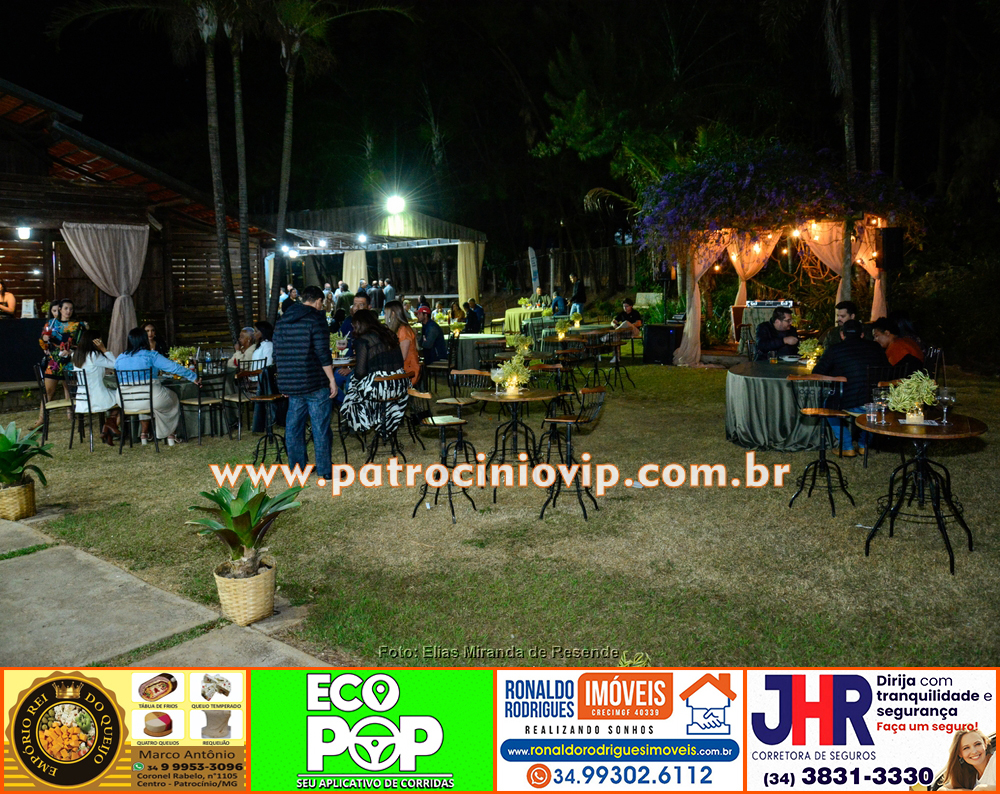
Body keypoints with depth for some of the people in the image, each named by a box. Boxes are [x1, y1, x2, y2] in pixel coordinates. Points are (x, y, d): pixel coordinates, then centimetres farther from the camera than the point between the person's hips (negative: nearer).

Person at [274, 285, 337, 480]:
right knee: (320, 427, -1)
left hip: (291, 383, 7)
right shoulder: (316, 318, -8)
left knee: (293, 426, 12)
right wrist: (332, 380, -10)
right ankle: (325, 470, 4)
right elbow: (323, 353, -15)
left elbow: (277, 355, 16)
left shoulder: (282, 321, 13)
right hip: (315, 383, -6)